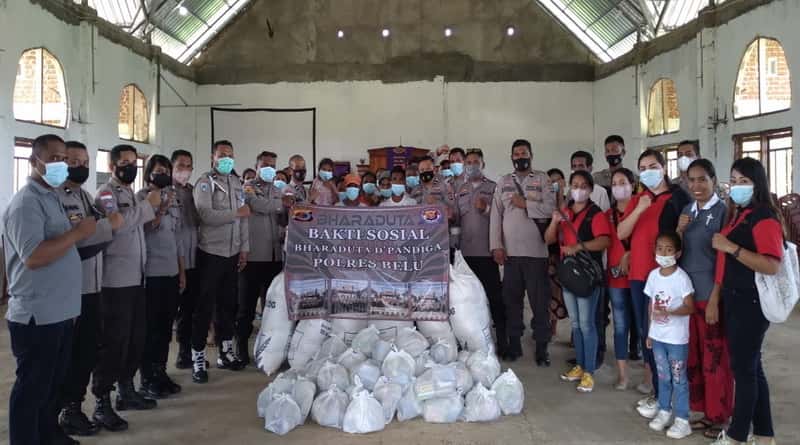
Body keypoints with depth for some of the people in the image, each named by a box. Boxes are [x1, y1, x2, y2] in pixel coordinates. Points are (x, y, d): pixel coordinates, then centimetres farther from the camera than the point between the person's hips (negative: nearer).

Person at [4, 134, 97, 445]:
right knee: (32, 388, 3)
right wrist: (78, 233, -21)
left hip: (61, 312, 9)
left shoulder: (52, 197, 14)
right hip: (37, 316, -9)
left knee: (53, 383, 21)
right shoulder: (26, 202, -16)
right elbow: (33, 256, -26)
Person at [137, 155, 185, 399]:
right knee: (150, 327, 1)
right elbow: (142, 232, -11)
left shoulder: (173, 199, 12)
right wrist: (160, 211, -22)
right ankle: (147, 379, 10)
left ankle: (160, 372, 21)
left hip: (171, 271, 6)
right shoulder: (141, 197, -6)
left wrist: (182, 271, 14)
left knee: (166, 326, 11)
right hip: (150, 272, -6)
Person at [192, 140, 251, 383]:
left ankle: (226, 352, 26)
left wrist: (244, 249, 7)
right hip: (211, 253, -6)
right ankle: (198, 358, 6)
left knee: (228, 304, 14)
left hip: (233, 253, 6)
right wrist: (236, 212, -14)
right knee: (204, 306, -1)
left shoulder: (236, 183, 12)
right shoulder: (205, 182, -7)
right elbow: (206, 215, -21)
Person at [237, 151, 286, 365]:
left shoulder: (277, 192, 18)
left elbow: (284, 219, 12)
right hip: (253, 256, -5)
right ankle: (242, 350, 11)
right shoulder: (248, 188, 0)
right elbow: (260, 207, -18)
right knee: (247, 306, 2)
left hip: (275, 256, 6)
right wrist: (281, 204, -4)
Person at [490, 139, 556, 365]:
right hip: (510, 251, 3)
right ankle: (514, 344, 18)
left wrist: (525, 204, -10)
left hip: (536, 251, -2)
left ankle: (542, 347, 10)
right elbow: (496, 215, 6)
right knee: (511, 299, 8)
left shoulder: (542, 179, 5)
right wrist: (496, 246, -2)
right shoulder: (503, 182, 12)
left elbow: (551, 208, -7)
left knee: (539, 300, 1)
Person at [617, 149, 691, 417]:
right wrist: (639, 209, -12)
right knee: (643, 331, 12)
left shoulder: (677, 197, -4)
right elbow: (621, 233, 2)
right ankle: (650, 382, 23)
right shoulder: (637, 200, 13)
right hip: (638, 273, 6)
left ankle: (661, 394, 3)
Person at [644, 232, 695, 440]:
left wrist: (668, 312, -32)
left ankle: (682, 420, 12)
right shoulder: (653, 275, 2)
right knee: (663, 377, 17)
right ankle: (664, 411, 30)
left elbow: (689, 307, -16)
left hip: (677, 338, -5)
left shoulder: (681, 277, -15)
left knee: (678, 379, 3)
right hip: (658, 336, 5)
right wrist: (649, 332, 11)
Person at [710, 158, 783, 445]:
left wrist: (730, 247, -24)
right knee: (750, 367, 14)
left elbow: (772, 266, -26)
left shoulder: (764, 217, -13)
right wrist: (716, 298, 12)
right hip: (734, 300, 9)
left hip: (750, 302, -9)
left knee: (743, 367, 0)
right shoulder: (739, 216, 15)